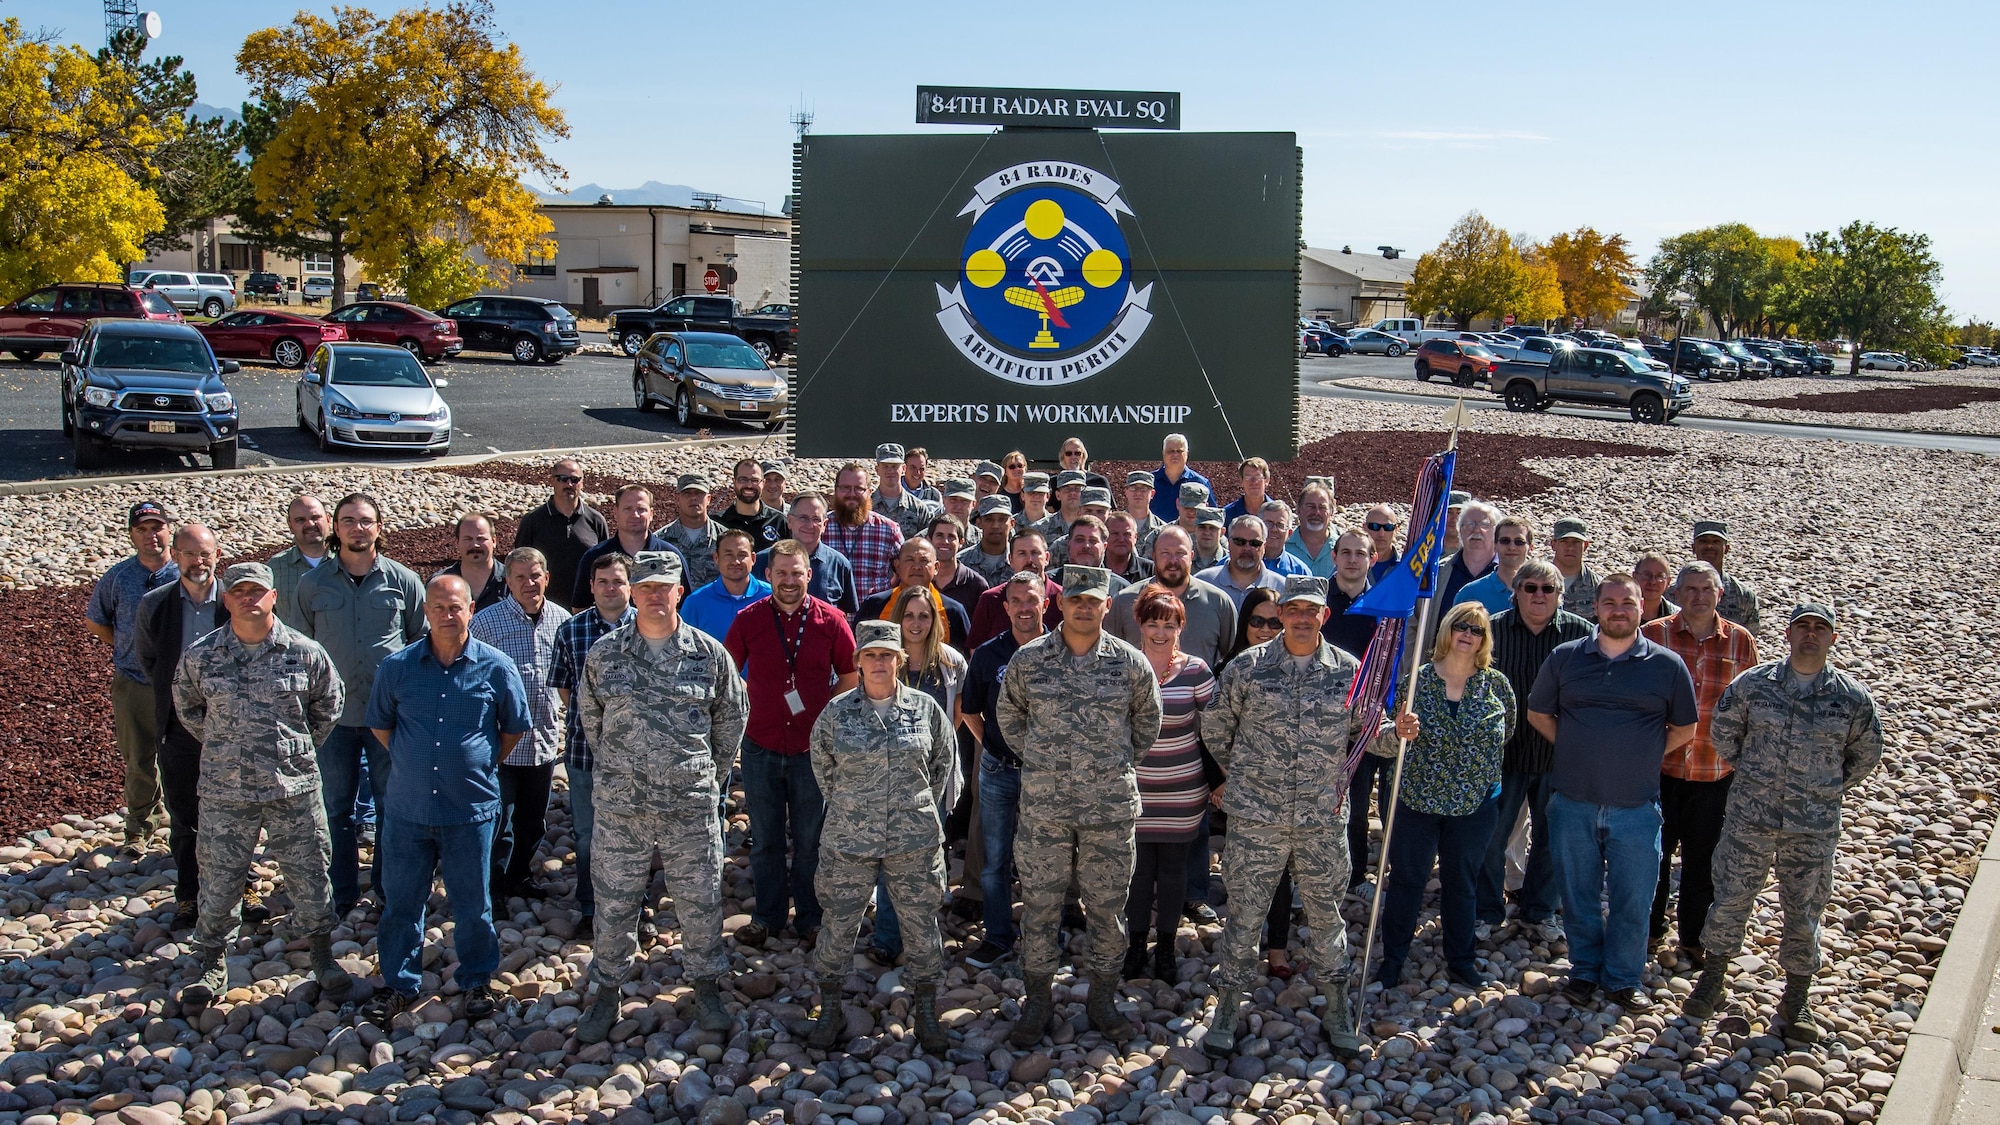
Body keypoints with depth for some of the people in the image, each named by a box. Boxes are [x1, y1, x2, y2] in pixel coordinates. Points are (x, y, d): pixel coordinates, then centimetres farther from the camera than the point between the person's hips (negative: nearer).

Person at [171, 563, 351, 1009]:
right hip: (225, 792, 1)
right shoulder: (200, 656, -4)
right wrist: (219, 744, 12)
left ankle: (322, 956, 28)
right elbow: (187, 706, 15)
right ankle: (210, 966, 30)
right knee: (221, 882, 10)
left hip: (294, 788, 0)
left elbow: (329, 704, 12)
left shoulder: (305, 653, -5)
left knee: (309, 877, 9)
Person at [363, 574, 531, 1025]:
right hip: (407, 807, 2)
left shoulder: (496, 667, -5)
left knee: (472, 903, 10)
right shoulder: (397, 666, -1)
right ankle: (398, 985, 27)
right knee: (400, 900, 11)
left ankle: (475, 983, 27)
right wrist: (411, 761, 10)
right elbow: (379, 723, 15)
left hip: (471, 807, -1)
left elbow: (515, 728, 9)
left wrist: (483, 765, 7)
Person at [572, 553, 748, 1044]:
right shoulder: (603, 653, 1)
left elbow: (732, 715, 11)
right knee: (615, 902, 10)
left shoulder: (709, 653, -1)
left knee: (700, 901, 9)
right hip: (620, 805, 1)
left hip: (692, 804, 0)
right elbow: (590, 718, 14)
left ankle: (706, 987, 27)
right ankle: (606, 992, 27)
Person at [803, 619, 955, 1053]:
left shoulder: (926, 709, -1)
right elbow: (822, 767, 12)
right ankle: (830, 1010, 25)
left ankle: (925, 1013, 24)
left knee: (924, 926, 6)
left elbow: (942, 763, 12)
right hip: (848, 840, 0)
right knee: (840, 925, 7)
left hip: (915, 841, 0)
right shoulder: (837, 712, -2)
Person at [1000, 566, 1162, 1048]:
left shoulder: (1130, 662, -1)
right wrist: (1034, 757, 10)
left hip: (1111, 805, 0)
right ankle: (1038, 997, 22)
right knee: (1039, 903, 7)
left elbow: (1147, 718, 14)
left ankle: (1103, 998, 25)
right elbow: (1009, 712, 14)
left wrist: (1124, 764, 11)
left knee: (1108, 905, 9)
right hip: (1043, 804, 0)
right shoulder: (1029, 659, -1)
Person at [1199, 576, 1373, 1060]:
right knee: (1245, 914, 7)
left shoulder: (1349, 671, 1)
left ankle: (1337, 1011, 30)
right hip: (1256, 818, -1)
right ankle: (1227, 1008, 23)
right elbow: (1214, 726, 9)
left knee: (1326, 913, 13)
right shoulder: (1247, 667, -2)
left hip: (1324, 820, 1)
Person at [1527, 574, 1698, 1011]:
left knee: (1632, 899, 7)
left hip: (1636, 807, -1)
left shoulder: (1667, 665, -1)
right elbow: (1538, 713, 12)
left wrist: (1642, 758, 1)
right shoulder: (1565, 658, 1)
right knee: (1578, 893, 13)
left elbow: (1684, 729, 8)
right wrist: (1577, 748, 4)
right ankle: (1585, 968, 31)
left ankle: (1623, 978, 25)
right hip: (1573, 803, 1)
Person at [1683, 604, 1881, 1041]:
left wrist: (1829, 789, 11)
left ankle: (1795, 1000, 25)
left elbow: (1867, 754, 12)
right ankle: (1712, 982, 25)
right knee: (1730, 900, 7)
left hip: (1815, 828, 0)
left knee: (1804, 914, 10)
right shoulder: (1752, 684, -4)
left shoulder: (1853, 697, -3)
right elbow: (1723, 730, 11)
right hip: (1750, 817, 0)